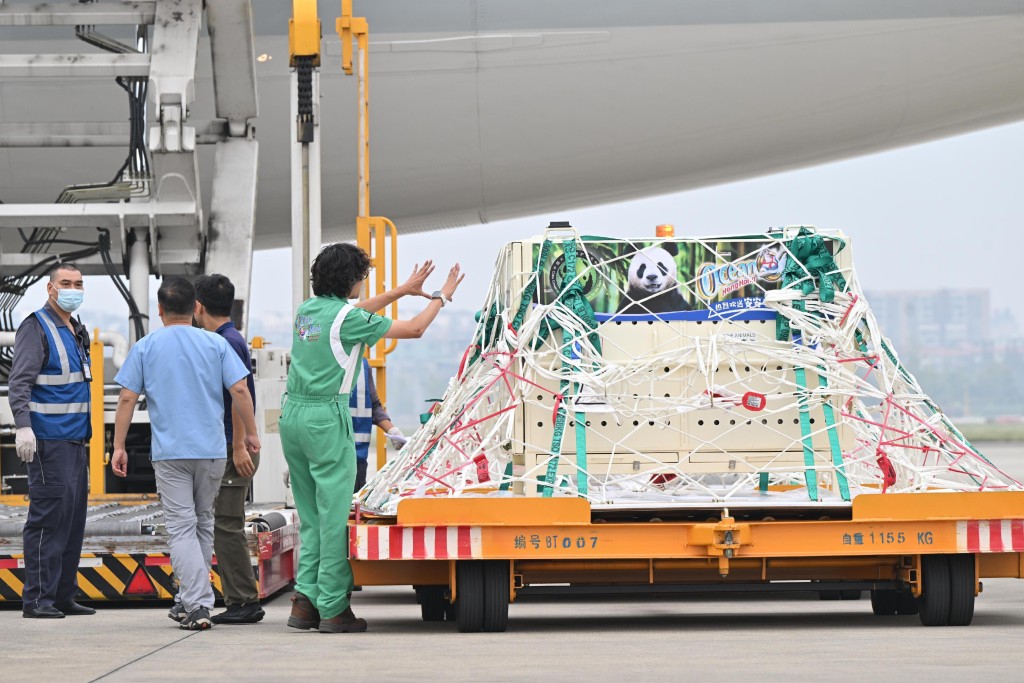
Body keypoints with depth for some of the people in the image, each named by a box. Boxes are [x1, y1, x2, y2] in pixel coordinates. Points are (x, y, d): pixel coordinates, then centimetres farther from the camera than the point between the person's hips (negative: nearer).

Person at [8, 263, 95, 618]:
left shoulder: (76, 330, 18)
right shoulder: (37, 327, -9)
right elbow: (19, 381, -17)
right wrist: (23, 426, -28)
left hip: (75, 440, 9)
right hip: (49, 440, -9)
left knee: (74, 516, 10)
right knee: (48, 514, -10)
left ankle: (63, 595, 16)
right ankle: (37, 598, -9)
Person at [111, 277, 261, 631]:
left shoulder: (145, 347, 0)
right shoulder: (215, 344, 2)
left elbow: (127, 398, -3)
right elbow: (240, 390, -3)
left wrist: (119, 446, 3)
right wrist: (250, 433, 8)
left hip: (170, 452, -2)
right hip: (211, 450, 2)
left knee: (181, 528, -2)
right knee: (204, 523, 17)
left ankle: (198, 605, -15)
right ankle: (194, 597, 24)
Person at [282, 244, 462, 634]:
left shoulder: (307, 310, 12)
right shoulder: (346, 318, -10)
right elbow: (414, 329, -3)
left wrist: (404, 290, 39)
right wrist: (441, 297, 14)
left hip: (292, 415, 8)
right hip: (326, 417, -8)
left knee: (312, 517, 13)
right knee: (335, 516, -3)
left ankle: (304, 600, 7)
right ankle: (333, 608, -2)